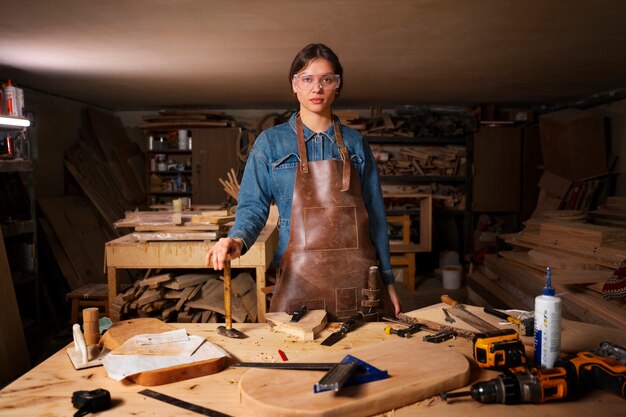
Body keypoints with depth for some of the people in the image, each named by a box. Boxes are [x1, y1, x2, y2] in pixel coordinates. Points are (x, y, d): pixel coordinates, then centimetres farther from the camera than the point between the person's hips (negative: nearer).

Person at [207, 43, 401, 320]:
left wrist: (387, 279, 8)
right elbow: (253, 206, -1)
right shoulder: (271, 142, 4)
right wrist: (238, 239, -24)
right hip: (300, 276, -2)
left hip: (358, 275, 2)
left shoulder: (355, 143, 9)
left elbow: (375, 214, 10)